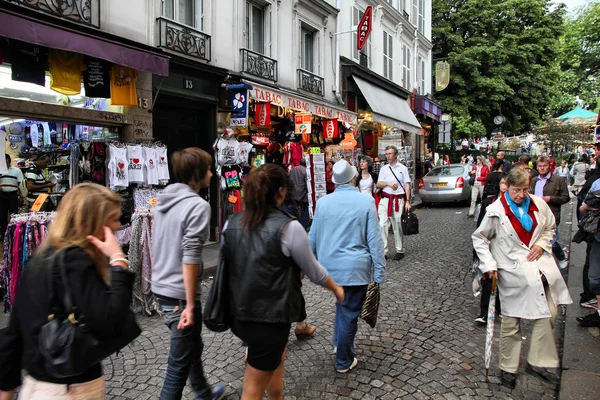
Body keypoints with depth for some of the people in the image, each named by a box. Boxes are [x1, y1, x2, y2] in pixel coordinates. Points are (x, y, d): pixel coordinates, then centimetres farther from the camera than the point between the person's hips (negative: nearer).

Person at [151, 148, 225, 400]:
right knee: (179, 364, 7)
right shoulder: (197, 206, -18)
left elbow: (156, 249, 13)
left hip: (160, 291, 9)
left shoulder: (164, 201, 7)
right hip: (180, 295, -9)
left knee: (192, 347, 27)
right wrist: (190, 305, -18)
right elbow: (190, 258, -24)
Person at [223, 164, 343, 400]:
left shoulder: (231, 224, -1)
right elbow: (313, 271, -5)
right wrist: (337, 288, 15)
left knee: (277, 359, 31)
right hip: (269, 318, -6)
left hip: (238, 314, 6)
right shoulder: (288, 227, -17)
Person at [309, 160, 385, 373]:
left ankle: (339, 343, 34)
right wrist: (379, 272, -5)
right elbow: (374, 240, -11)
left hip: (328, 266, 4)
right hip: (355, 268, -4)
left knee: (343, 302, 29)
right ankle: (344, 361, 23)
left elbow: (313, 237, 5)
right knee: (349, 312, 9)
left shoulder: (323, 202, -3)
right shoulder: (366, 202, -12)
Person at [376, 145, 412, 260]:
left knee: (397, 226, 2)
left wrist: (408, 201, -6)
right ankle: (383, 250, -3)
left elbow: (407, 186, 2)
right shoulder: (384, 168, 14)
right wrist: (388, 183, -11)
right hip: (385, 199, 3)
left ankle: (400, 250, 15)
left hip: (398, 200, -2)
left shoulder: (403, 168, 5)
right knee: (382, 224, -7)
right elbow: (378, 184, 9)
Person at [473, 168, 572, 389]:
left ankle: (537, 362, 22)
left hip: (539, 264, 5)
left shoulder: (538, 204, 0)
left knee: (548, 313, 6)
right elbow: (479, 238, -4)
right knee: (511, 322, 5)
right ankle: (508, 368, 21)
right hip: (513, 270, -5)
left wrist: (541, 244, -3)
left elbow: (550, 228, 16)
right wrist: (489, 265, -11)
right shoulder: (496, 211, -13)